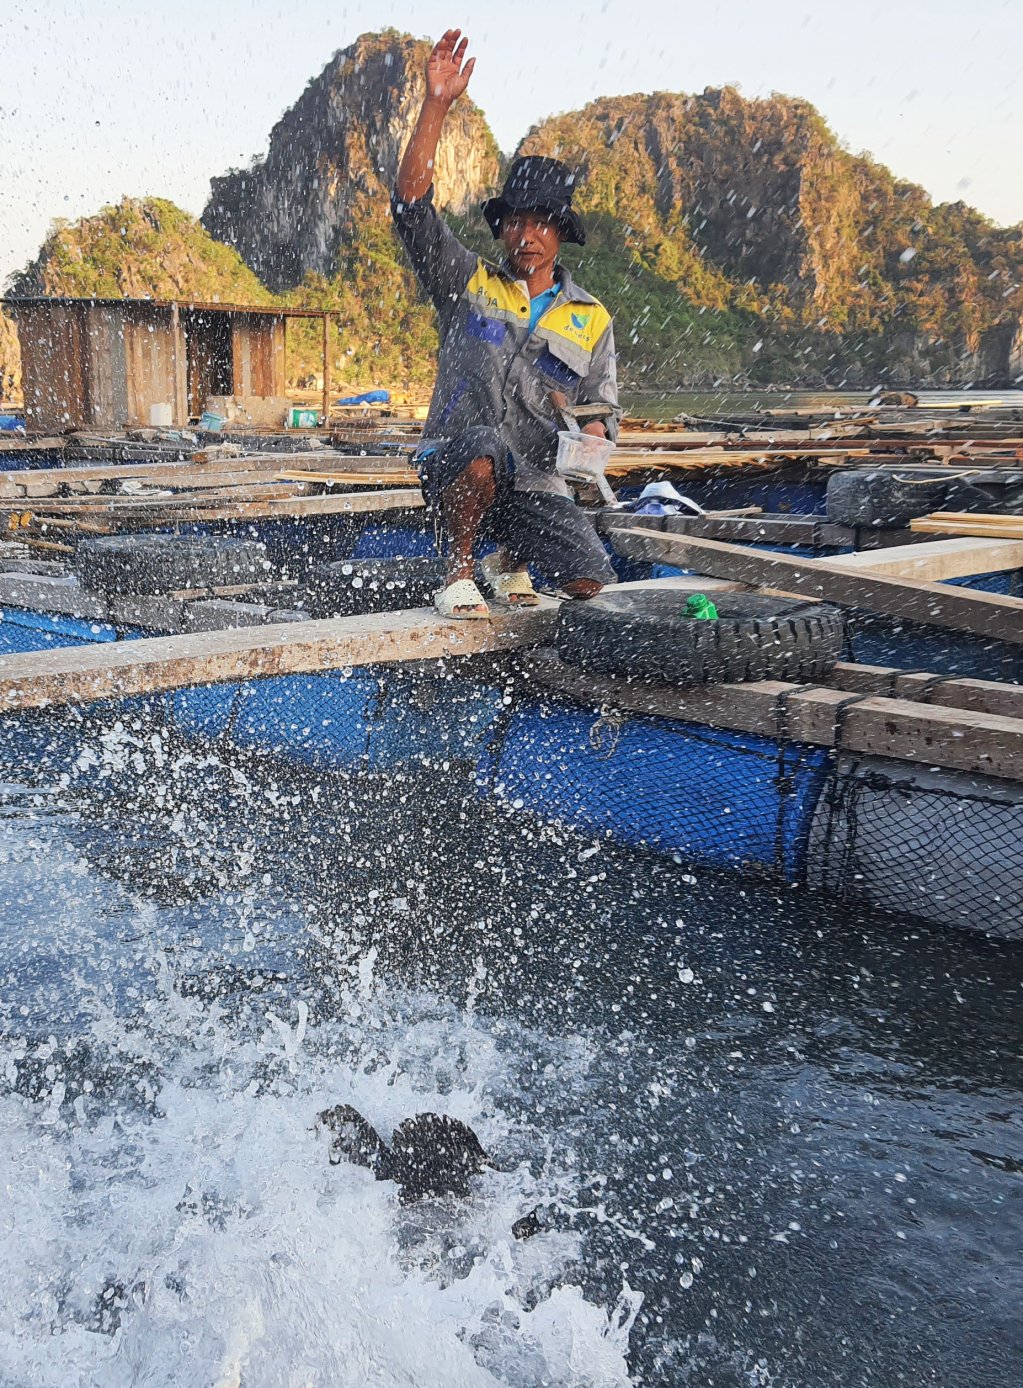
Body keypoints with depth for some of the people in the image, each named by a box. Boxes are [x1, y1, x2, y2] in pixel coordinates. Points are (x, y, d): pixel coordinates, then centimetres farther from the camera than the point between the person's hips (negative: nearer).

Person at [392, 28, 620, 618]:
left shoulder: (591, 320, 8)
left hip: (535, 486, 2)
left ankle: (512, 560, 16)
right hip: (456, 472, -2)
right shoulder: (470, 284, 4)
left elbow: (604, 413, 10)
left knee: (590, 582, -20)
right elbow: (411, 202, -8)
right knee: (482, 443, -39)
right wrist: (438, 104, -15)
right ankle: (461, 569, -11)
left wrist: (587, 427, -16)